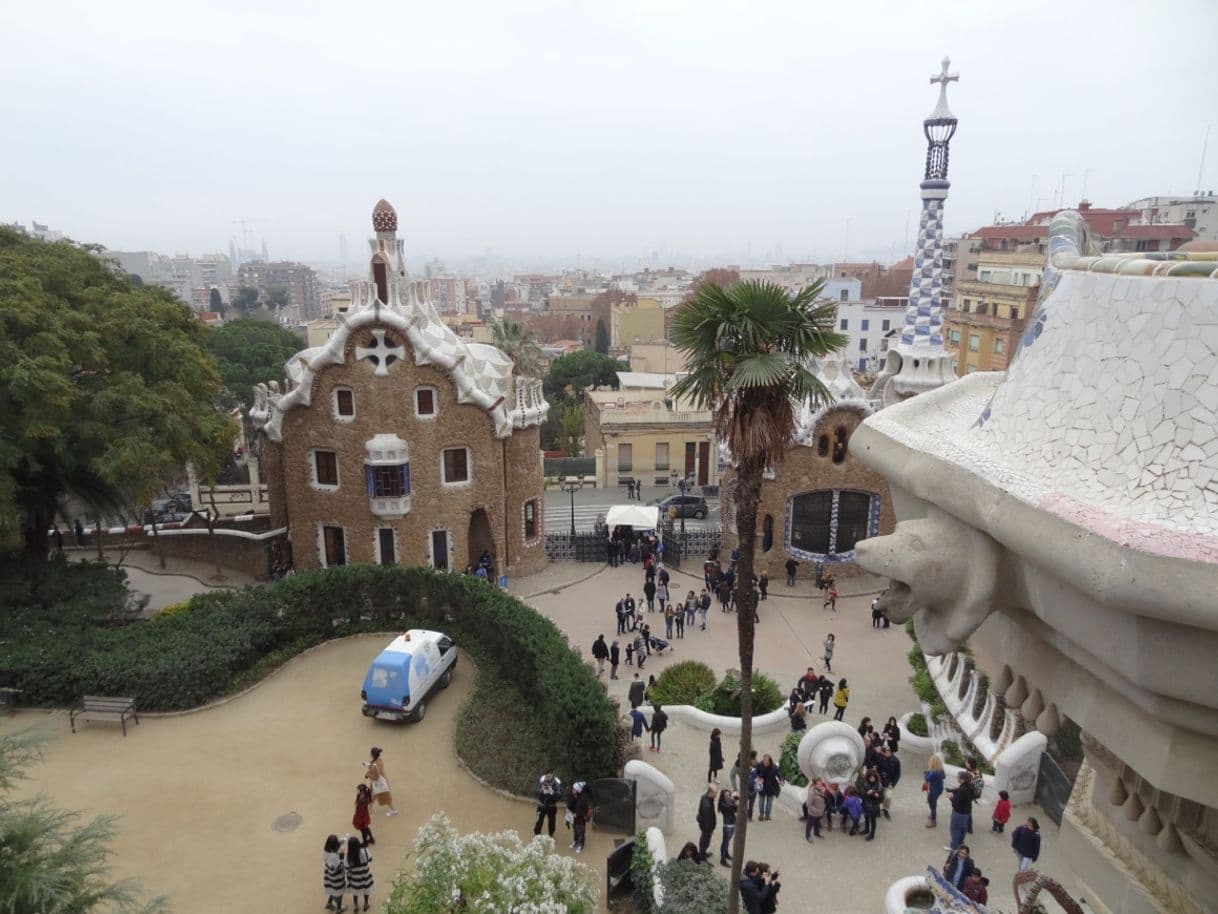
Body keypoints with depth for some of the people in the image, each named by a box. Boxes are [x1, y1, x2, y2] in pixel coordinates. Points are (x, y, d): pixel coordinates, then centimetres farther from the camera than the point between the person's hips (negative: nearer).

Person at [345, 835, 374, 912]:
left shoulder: (348, 855, -25)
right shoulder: (364, 851, -26)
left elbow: (348, 869, -14)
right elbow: (370, 859, -7)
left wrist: (348, 878, 3)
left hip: (355, 877, 0)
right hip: (365, 875, 0)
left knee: (355, 891, 26)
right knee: (366, 889, 25)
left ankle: (356, 906, 42)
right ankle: (366, 904, 42)